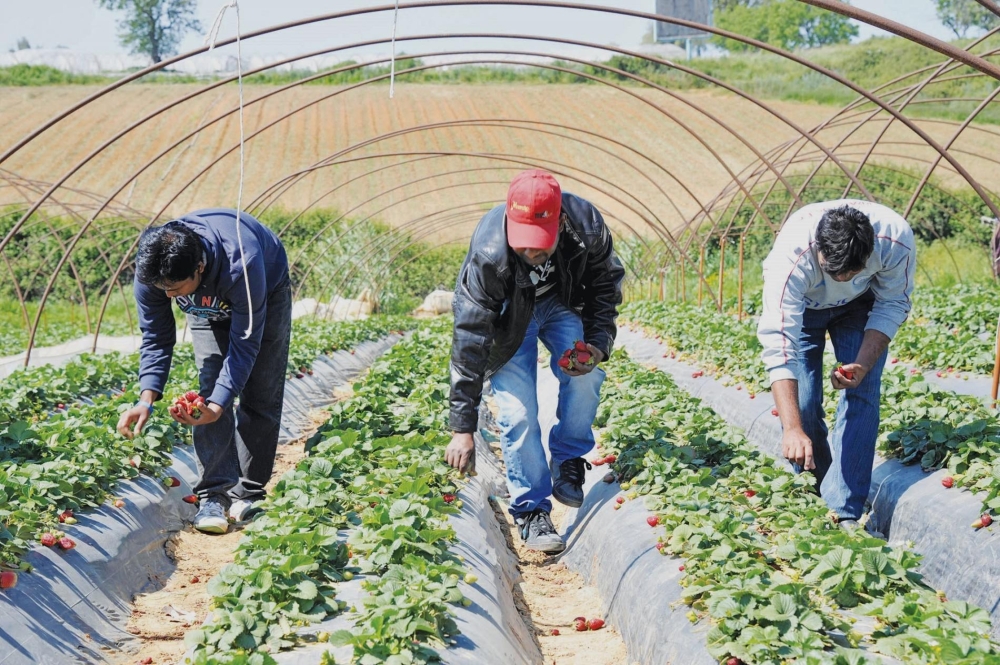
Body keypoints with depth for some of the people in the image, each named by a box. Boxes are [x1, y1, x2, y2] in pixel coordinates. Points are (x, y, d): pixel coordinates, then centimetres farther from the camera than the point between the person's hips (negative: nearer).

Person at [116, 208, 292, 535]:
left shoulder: (241, 264, -47)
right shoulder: (151, 269, -33)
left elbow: (245, 345, -37)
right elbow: (156, 338, -19)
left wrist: (217, 406, -45)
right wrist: (147, 398, -32)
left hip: (266, 290, -3)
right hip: (208, 304, 3)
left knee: (260, 397, -7)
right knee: (210, 389, -13)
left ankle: (248, 494, 2)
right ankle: (215, 493, -11)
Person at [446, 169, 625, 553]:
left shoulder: (587, 227, -31)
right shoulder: (489, 253, -38)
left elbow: (606, 285, -7)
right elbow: (469, 338, -34)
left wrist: (598, 344, -22)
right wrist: (462, 427, -35)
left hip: (564, 303, 3)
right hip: (509, 314, -2)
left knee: (584, 377, -21)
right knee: (518, 412, -14)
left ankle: (567, 463, 4)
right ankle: (531, 510, 1)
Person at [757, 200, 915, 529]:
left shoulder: (896, 240, -36)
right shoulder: (791, 258, -43)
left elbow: (892, 306, -17)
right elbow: (778, 345, -45)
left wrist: (864, 364, -32)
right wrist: (792, 429, -53)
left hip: (860, 304, 1)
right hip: (800, 304, -1)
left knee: (862, 394, -14)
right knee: (802, 403, -12)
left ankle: (844, 513, -13)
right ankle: (815, 498, 12)